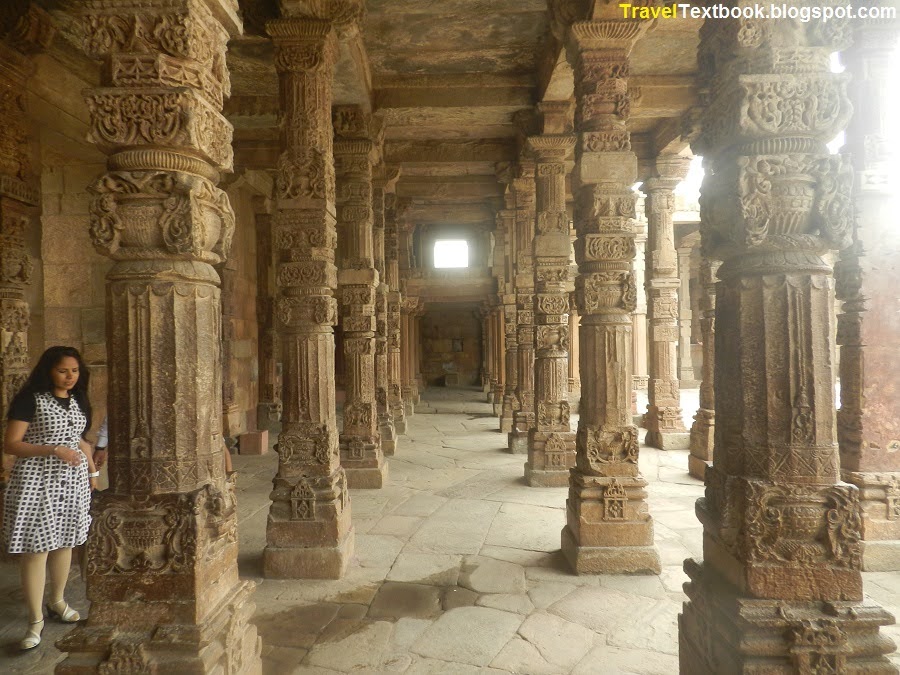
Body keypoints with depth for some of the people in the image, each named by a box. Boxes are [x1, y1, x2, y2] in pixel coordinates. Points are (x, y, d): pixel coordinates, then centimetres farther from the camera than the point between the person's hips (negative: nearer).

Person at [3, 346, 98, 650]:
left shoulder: (78, 402, 10)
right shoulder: (30, 400, -9)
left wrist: (92, 470, 13)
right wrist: (54, 450, -21)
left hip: (73, 481, 6)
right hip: (37, 482, -6)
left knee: (65, 543, 14)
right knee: (36, 549, -3)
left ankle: (57, 602, 32)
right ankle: (35, 619, 8)